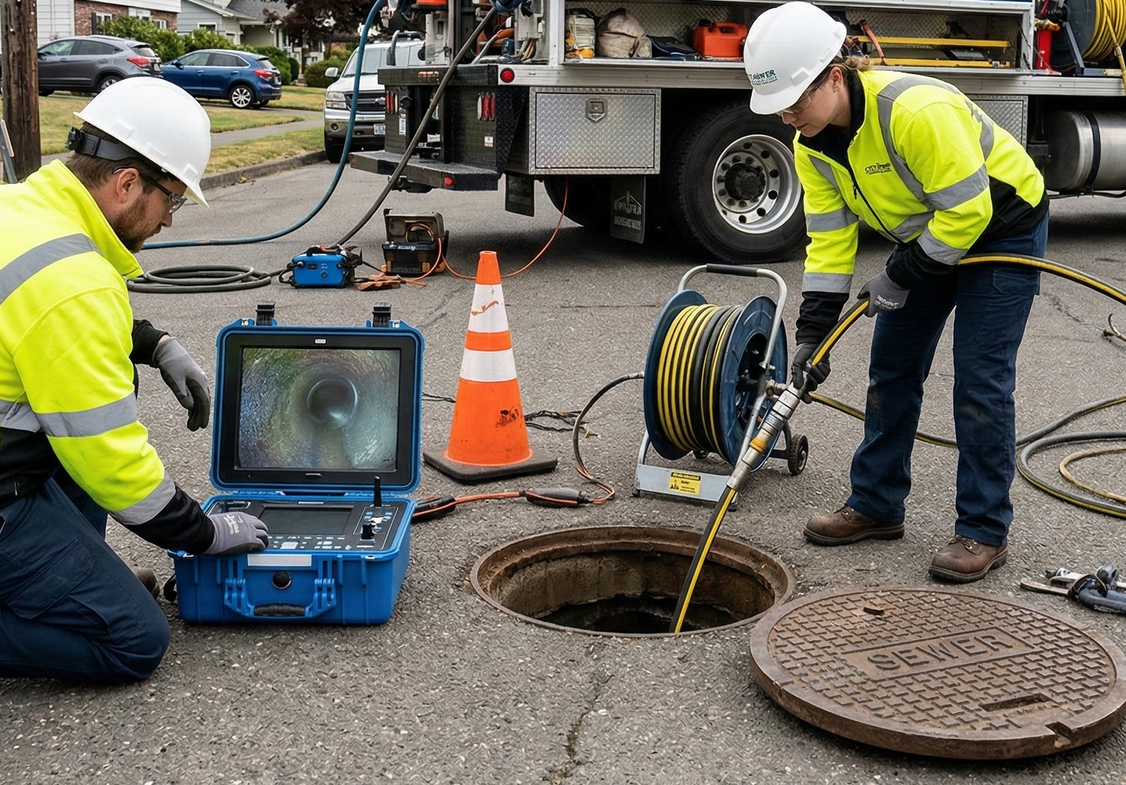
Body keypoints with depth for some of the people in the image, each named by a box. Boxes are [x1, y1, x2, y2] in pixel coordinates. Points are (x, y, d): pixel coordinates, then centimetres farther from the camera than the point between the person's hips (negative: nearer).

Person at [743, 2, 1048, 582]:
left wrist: (900, 278, -23)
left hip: (1000, 228, -7)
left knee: (979, 381, -10)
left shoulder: (918, 111, -37)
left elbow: (968, 208, -31)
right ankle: (876, 505, 22)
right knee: (891, 369, 8)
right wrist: (812, 333, -14)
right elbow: (829, 237, -8)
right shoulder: (811, 140, -12)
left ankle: (984, 531, 2)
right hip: (926, 232, 8)